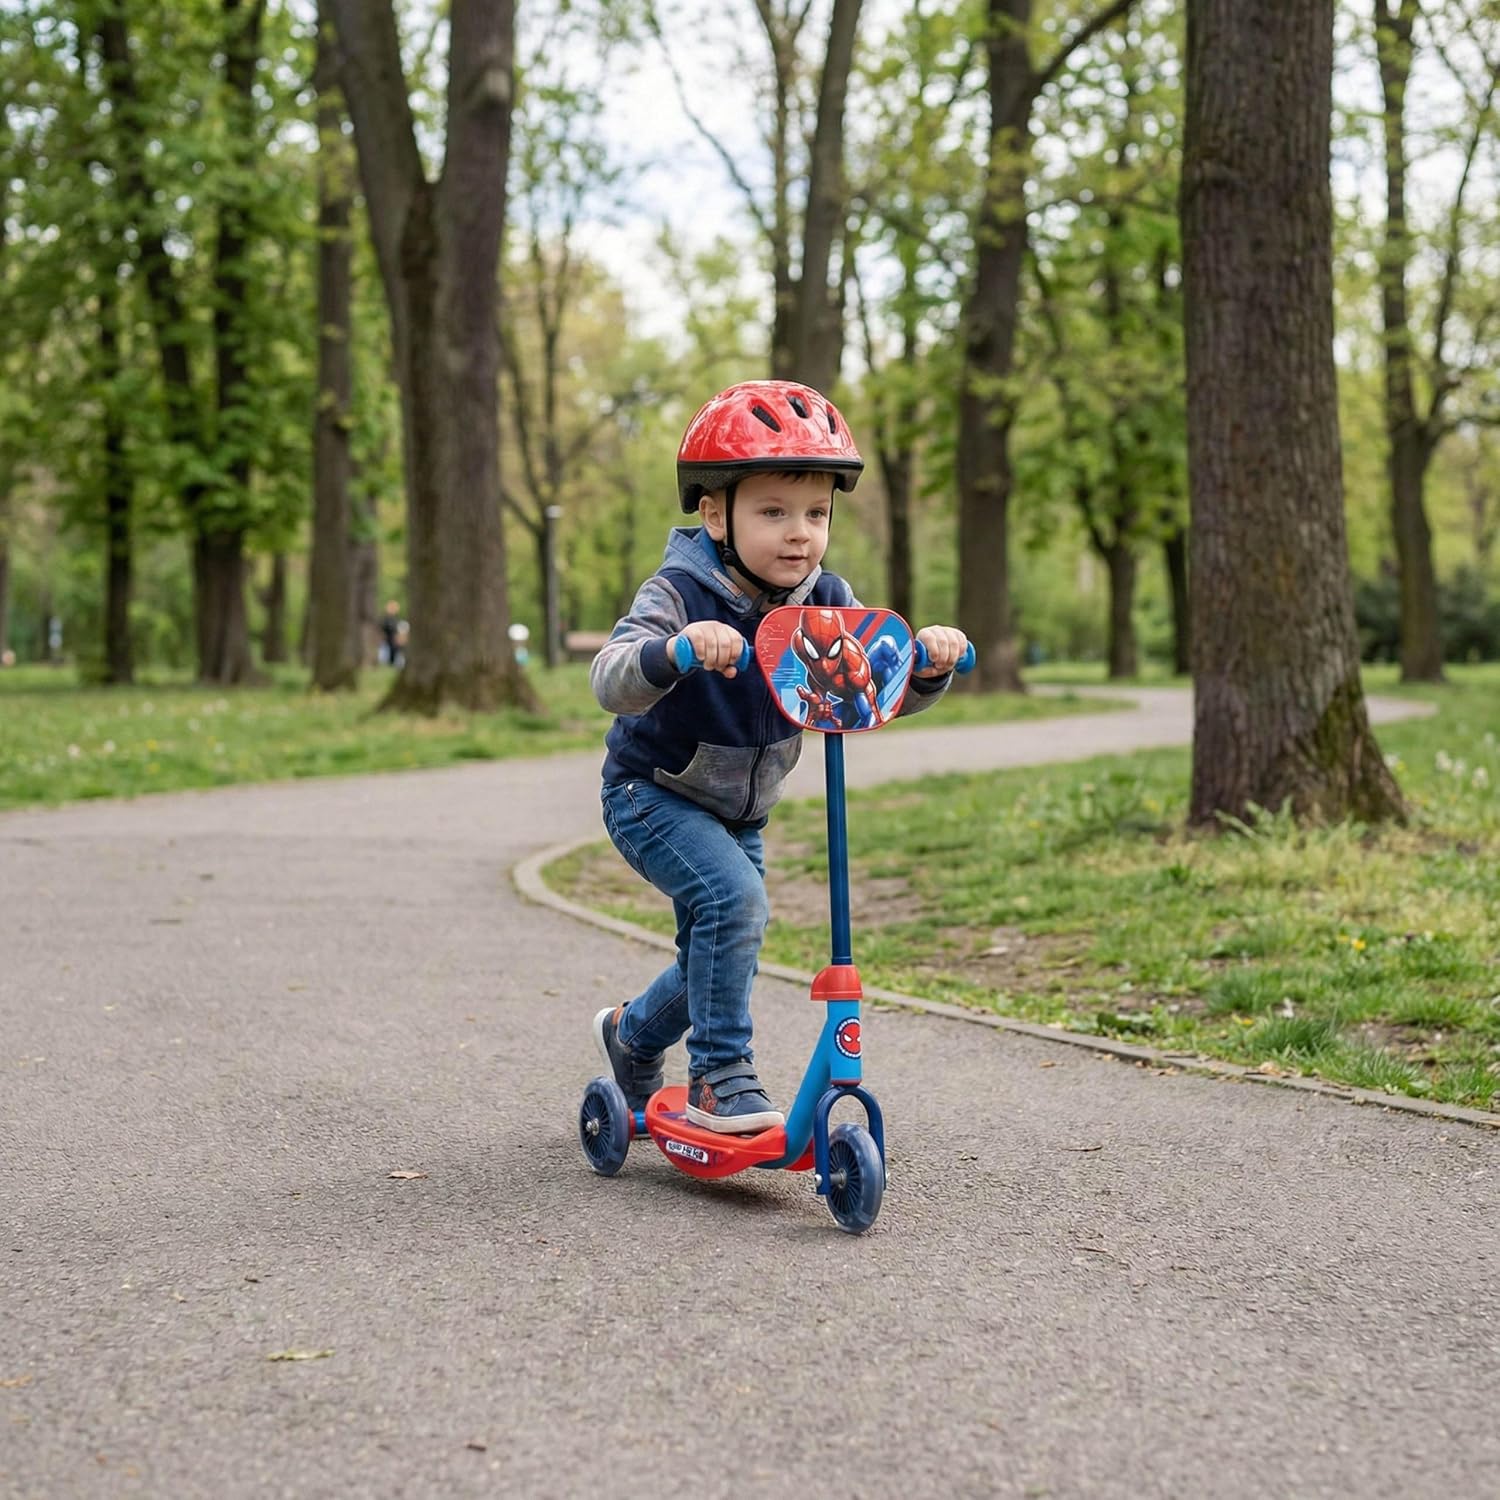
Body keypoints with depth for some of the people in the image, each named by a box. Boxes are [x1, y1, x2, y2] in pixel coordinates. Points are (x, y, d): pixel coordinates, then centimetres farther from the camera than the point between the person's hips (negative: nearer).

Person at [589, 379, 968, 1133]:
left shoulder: (824, 601, -12)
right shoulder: (681, 592, -27)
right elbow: (611, 681, -41)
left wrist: (927, 660, -37)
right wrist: (674, 649, -62)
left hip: (740, 810, 6)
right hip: (653, 794, -6)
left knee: (720, 949, 13)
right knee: (732, 897, -28)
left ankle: (633, 1034, 43)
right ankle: (720, 1079, -16)